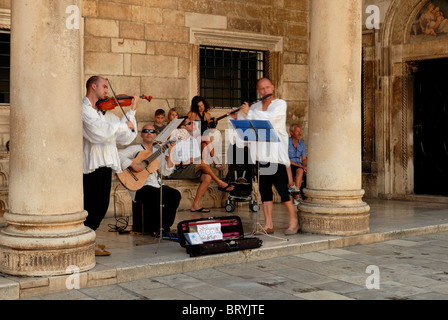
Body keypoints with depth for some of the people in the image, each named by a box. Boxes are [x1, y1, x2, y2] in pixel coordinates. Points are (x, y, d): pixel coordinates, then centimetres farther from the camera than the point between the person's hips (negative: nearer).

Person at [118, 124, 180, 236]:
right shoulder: (135, 149, 3)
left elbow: (166, 172, 8)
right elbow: (118, 156, -13)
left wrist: (169, 154, -2)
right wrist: (132, 165, -23)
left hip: (156, 184, 6)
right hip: (140, 186, -6)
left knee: (175, 195, -18)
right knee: (159, 194, -32)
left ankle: (165, 226, -5)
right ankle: (154, 228, -14)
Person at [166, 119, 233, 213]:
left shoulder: (193, 140, 17)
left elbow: (198, 158, 16)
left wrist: (193, 159, -6)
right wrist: (182, 163, -17)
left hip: (190, 171, 7)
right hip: (176, 172, -7)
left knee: (207, 177, -21)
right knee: (202, 162, -26)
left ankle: (195, 205, -21)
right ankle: (220, 183, -11)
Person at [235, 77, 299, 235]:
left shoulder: (280, 104, 0)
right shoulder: (255, 107, 16)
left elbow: (269, 118, -18)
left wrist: (249, 112, -9)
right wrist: (237, 117, 0)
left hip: (277, 154, -5)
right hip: (261, 154, 5)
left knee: (282, 188, -6)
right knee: (264, 189, 5)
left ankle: (293, 220, 8)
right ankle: (268, 225, 10)